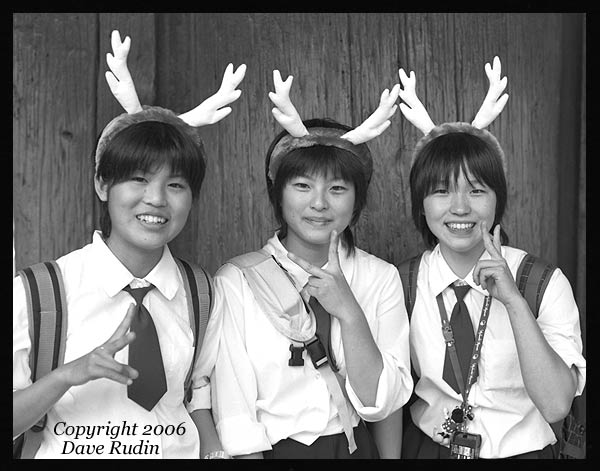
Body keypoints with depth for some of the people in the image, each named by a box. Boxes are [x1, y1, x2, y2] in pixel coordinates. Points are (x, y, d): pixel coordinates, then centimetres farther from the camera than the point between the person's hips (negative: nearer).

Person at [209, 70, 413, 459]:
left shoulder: (380, 278, -6)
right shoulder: (237, 280, -13)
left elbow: (380, 405, -13)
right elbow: (235, 416, -13)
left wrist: (348, 311, -23)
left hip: (355, 447, 2)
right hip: (272, 449, -2)